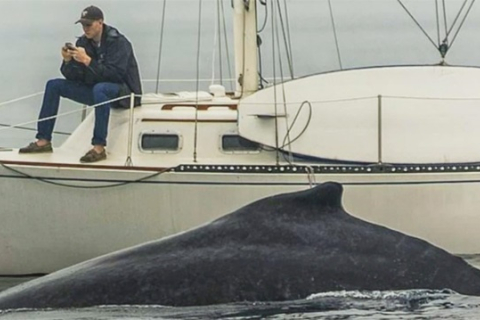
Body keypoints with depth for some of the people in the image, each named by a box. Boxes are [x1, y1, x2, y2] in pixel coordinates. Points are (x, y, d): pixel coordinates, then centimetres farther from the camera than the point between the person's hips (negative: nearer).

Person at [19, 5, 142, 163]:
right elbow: (73, 77, 2)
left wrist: (87, 60, -32)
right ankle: (43, 141, -2)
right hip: (96, 91, 8)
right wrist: (68, 61, -19)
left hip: (124, 92, -8)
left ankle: (99, 147, -40)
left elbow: (115, 74, -28)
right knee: (54, 85, 1)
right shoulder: (83, 42, 1)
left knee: (100, 89, -41)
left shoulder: (118, 42, -17)